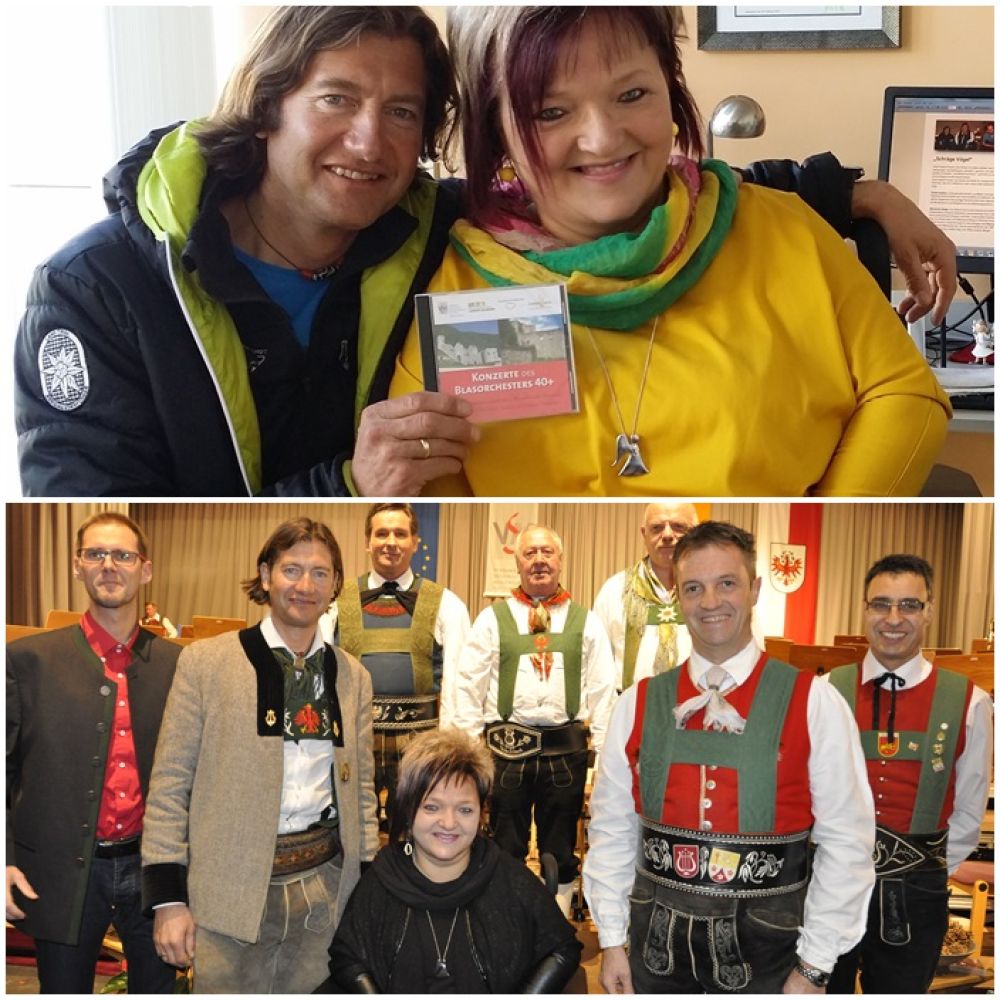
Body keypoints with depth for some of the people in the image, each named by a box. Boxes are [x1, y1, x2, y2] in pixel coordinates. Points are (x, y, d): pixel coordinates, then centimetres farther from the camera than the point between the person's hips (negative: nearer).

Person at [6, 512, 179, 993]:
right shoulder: (29, 658, -2)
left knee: (157, 988, 15)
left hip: (152, 868, 2)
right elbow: (5, 766, -1)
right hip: (62, 875, -1)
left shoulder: (178, 663, 2)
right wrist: (6, 859, -9)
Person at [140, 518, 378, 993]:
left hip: (324, 888, 3)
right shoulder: (206, 661, -3)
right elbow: (170, 781, -3)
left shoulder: (353, 676, 8)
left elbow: (360, 787, 13)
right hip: (233, 890, -3)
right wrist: (168, 897, -7)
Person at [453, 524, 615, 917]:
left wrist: (602, 753, 1)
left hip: (566, 748, 1)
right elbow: (469, 685, 5)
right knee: (507, 843, 7)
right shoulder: (493, 618, 6)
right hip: (507, 747, -1)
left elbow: (603, 691, 6)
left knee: (560, 844, 11)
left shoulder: (586, 622, 8)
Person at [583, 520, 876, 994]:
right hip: (657, 945, 2)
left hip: (764, 949, -2)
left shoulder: (814, 704, -8)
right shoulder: (636, 705, 0)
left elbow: (847, 843, -7)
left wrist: (814, 967, -8)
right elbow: (611, 830, 5)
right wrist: (612, 941, 4)